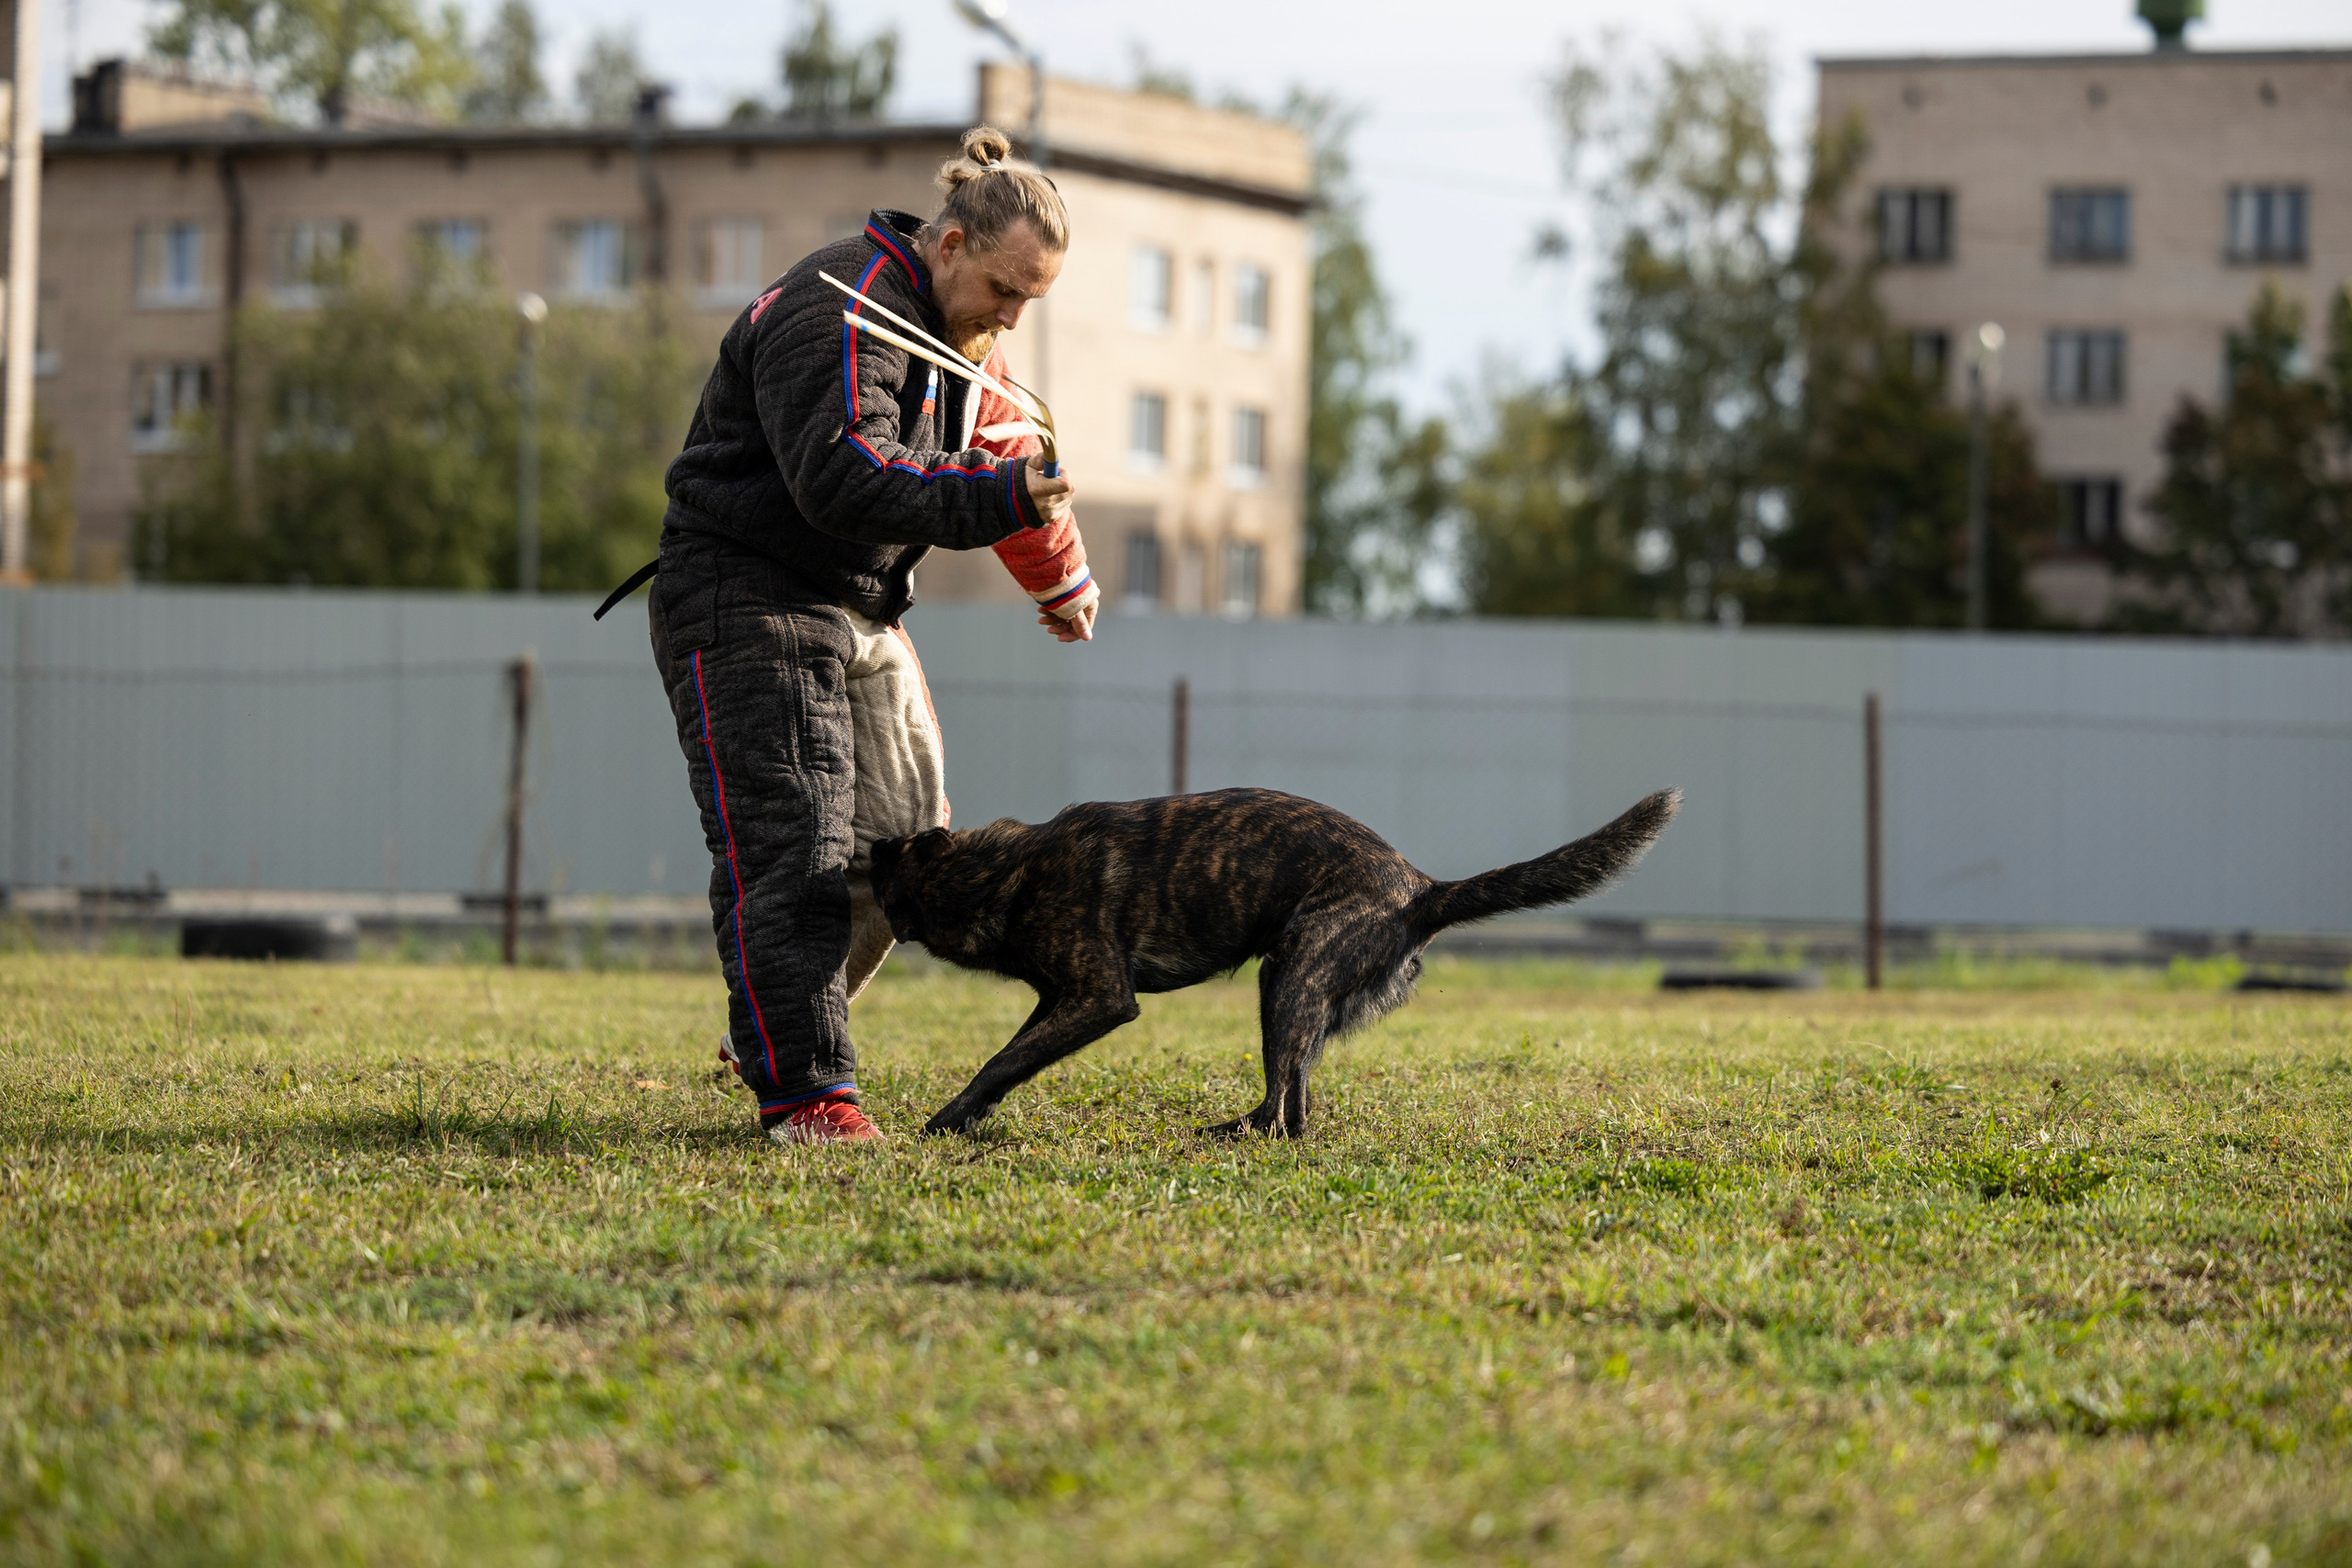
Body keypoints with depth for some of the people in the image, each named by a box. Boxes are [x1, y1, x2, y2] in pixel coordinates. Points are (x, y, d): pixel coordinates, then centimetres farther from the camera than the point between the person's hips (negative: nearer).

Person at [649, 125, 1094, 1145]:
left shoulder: (962, 333, 12)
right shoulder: (840, 317, -21)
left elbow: (1008, 455, 30)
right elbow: (842, 479, -33)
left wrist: (1061, 581, 41)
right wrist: (999, 497, -39)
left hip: (862, 611, 10)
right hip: (747, 601, -10)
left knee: (904, 832, 8)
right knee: (789, 844, -15)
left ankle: (766, 1032, 22)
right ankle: (803, 1089, -17)